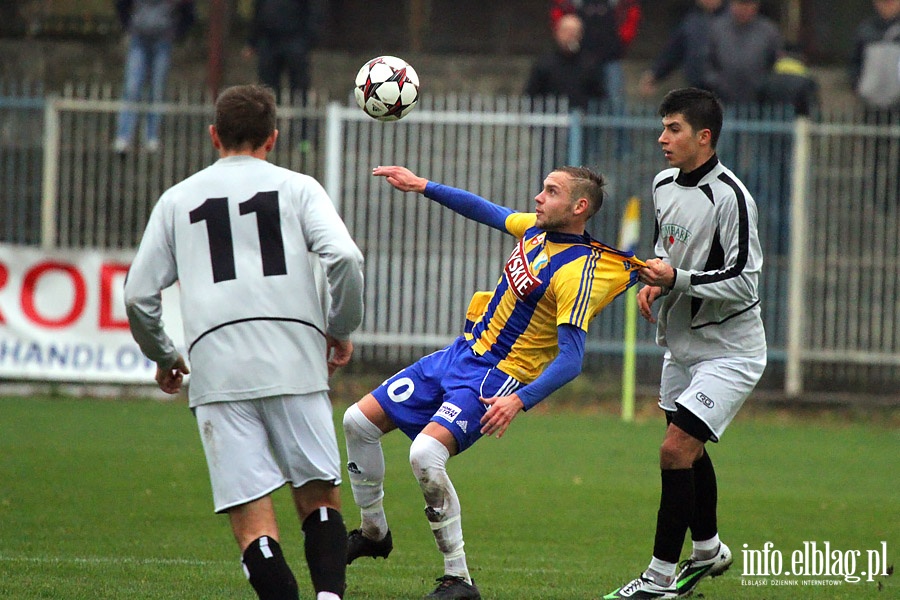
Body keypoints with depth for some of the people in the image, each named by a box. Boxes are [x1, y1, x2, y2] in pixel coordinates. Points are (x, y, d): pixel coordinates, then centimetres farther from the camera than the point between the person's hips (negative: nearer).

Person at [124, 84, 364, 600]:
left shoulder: (178, 199, 17)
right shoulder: (297, 188, 11)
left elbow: (139, 295, 13)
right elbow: (345, 258, -5)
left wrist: (163, 356, 30)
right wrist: (342, 330, 10)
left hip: (216, 362, 0)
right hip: (295, 358, 0)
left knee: (252, 514, -3)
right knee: (319, 496, 9)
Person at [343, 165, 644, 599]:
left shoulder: (577, 272, -21)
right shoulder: (537, 228, 3)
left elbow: (571, 359, -26)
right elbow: (488, 211, 23)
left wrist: (521, 400, -36)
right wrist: (422, 186, 22)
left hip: (494, 379, -9)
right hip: (458, 354, 9)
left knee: (425, 453, -30)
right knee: (359, 421, 9)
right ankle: (373, 533, 29)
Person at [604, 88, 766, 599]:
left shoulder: (730, 197, -21)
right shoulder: (664, 186, 4)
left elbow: (744, 283, -22)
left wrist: (678, 280, -26)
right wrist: (654, 283, 2)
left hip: (728, 350, -9)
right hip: (682, 342, 9)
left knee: (676, 450, -15)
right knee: (688, 451, 21)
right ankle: (708, 549, 43)